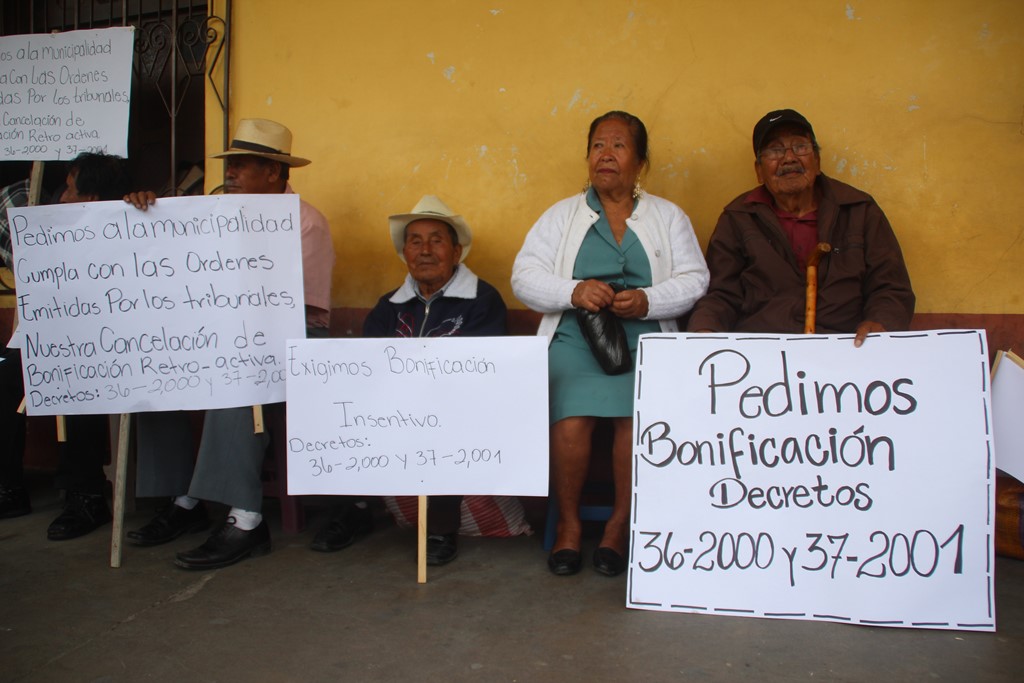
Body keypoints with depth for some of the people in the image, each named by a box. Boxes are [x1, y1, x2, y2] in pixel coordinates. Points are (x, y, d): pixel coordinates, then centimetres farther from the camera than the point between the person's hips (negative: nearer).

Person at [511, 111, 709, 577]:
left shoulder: (668, 216, 17)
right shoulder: (562, 215, 16)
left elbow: (694, 280, 7)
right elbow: (525, 276, 6)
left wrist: (647, 300, -13)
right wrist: (574, 291, -12)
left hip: (645, 338, 0)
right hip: (574, 337, 0)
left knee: (640, 415, -29)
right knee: (571, 418, -28)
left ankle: (620, 524, -7)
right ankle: (568, 523, -4)